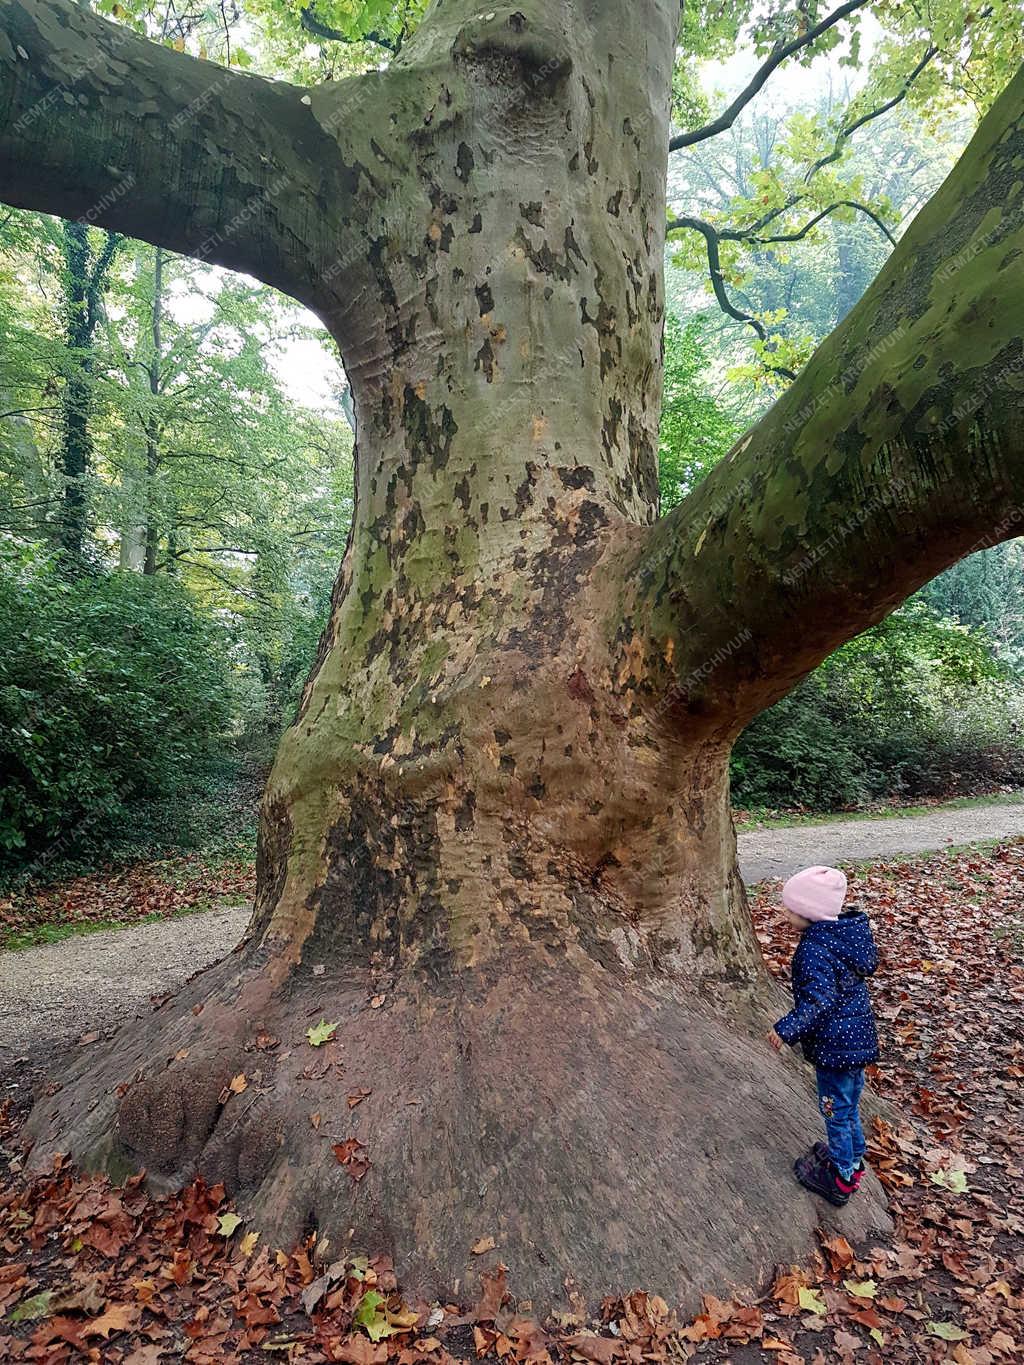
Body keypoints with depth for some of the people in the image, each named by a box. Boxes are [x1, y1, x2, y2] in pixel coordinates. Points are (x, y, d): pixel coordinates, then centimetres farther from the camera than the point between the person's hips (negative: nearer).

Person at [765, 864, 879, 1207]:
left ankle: (841, 1178, 26)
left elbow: (818, 1002, -32)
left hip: (834, 1045, -9)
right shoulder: (847, 930, 0)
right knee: (849, 1104, 26)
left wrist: (788, 1029, -33)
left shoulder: (814, 950, -28)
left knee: (836, 1109, 10)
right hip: (858, 1035, 9)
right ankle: (852, 1159, 44)